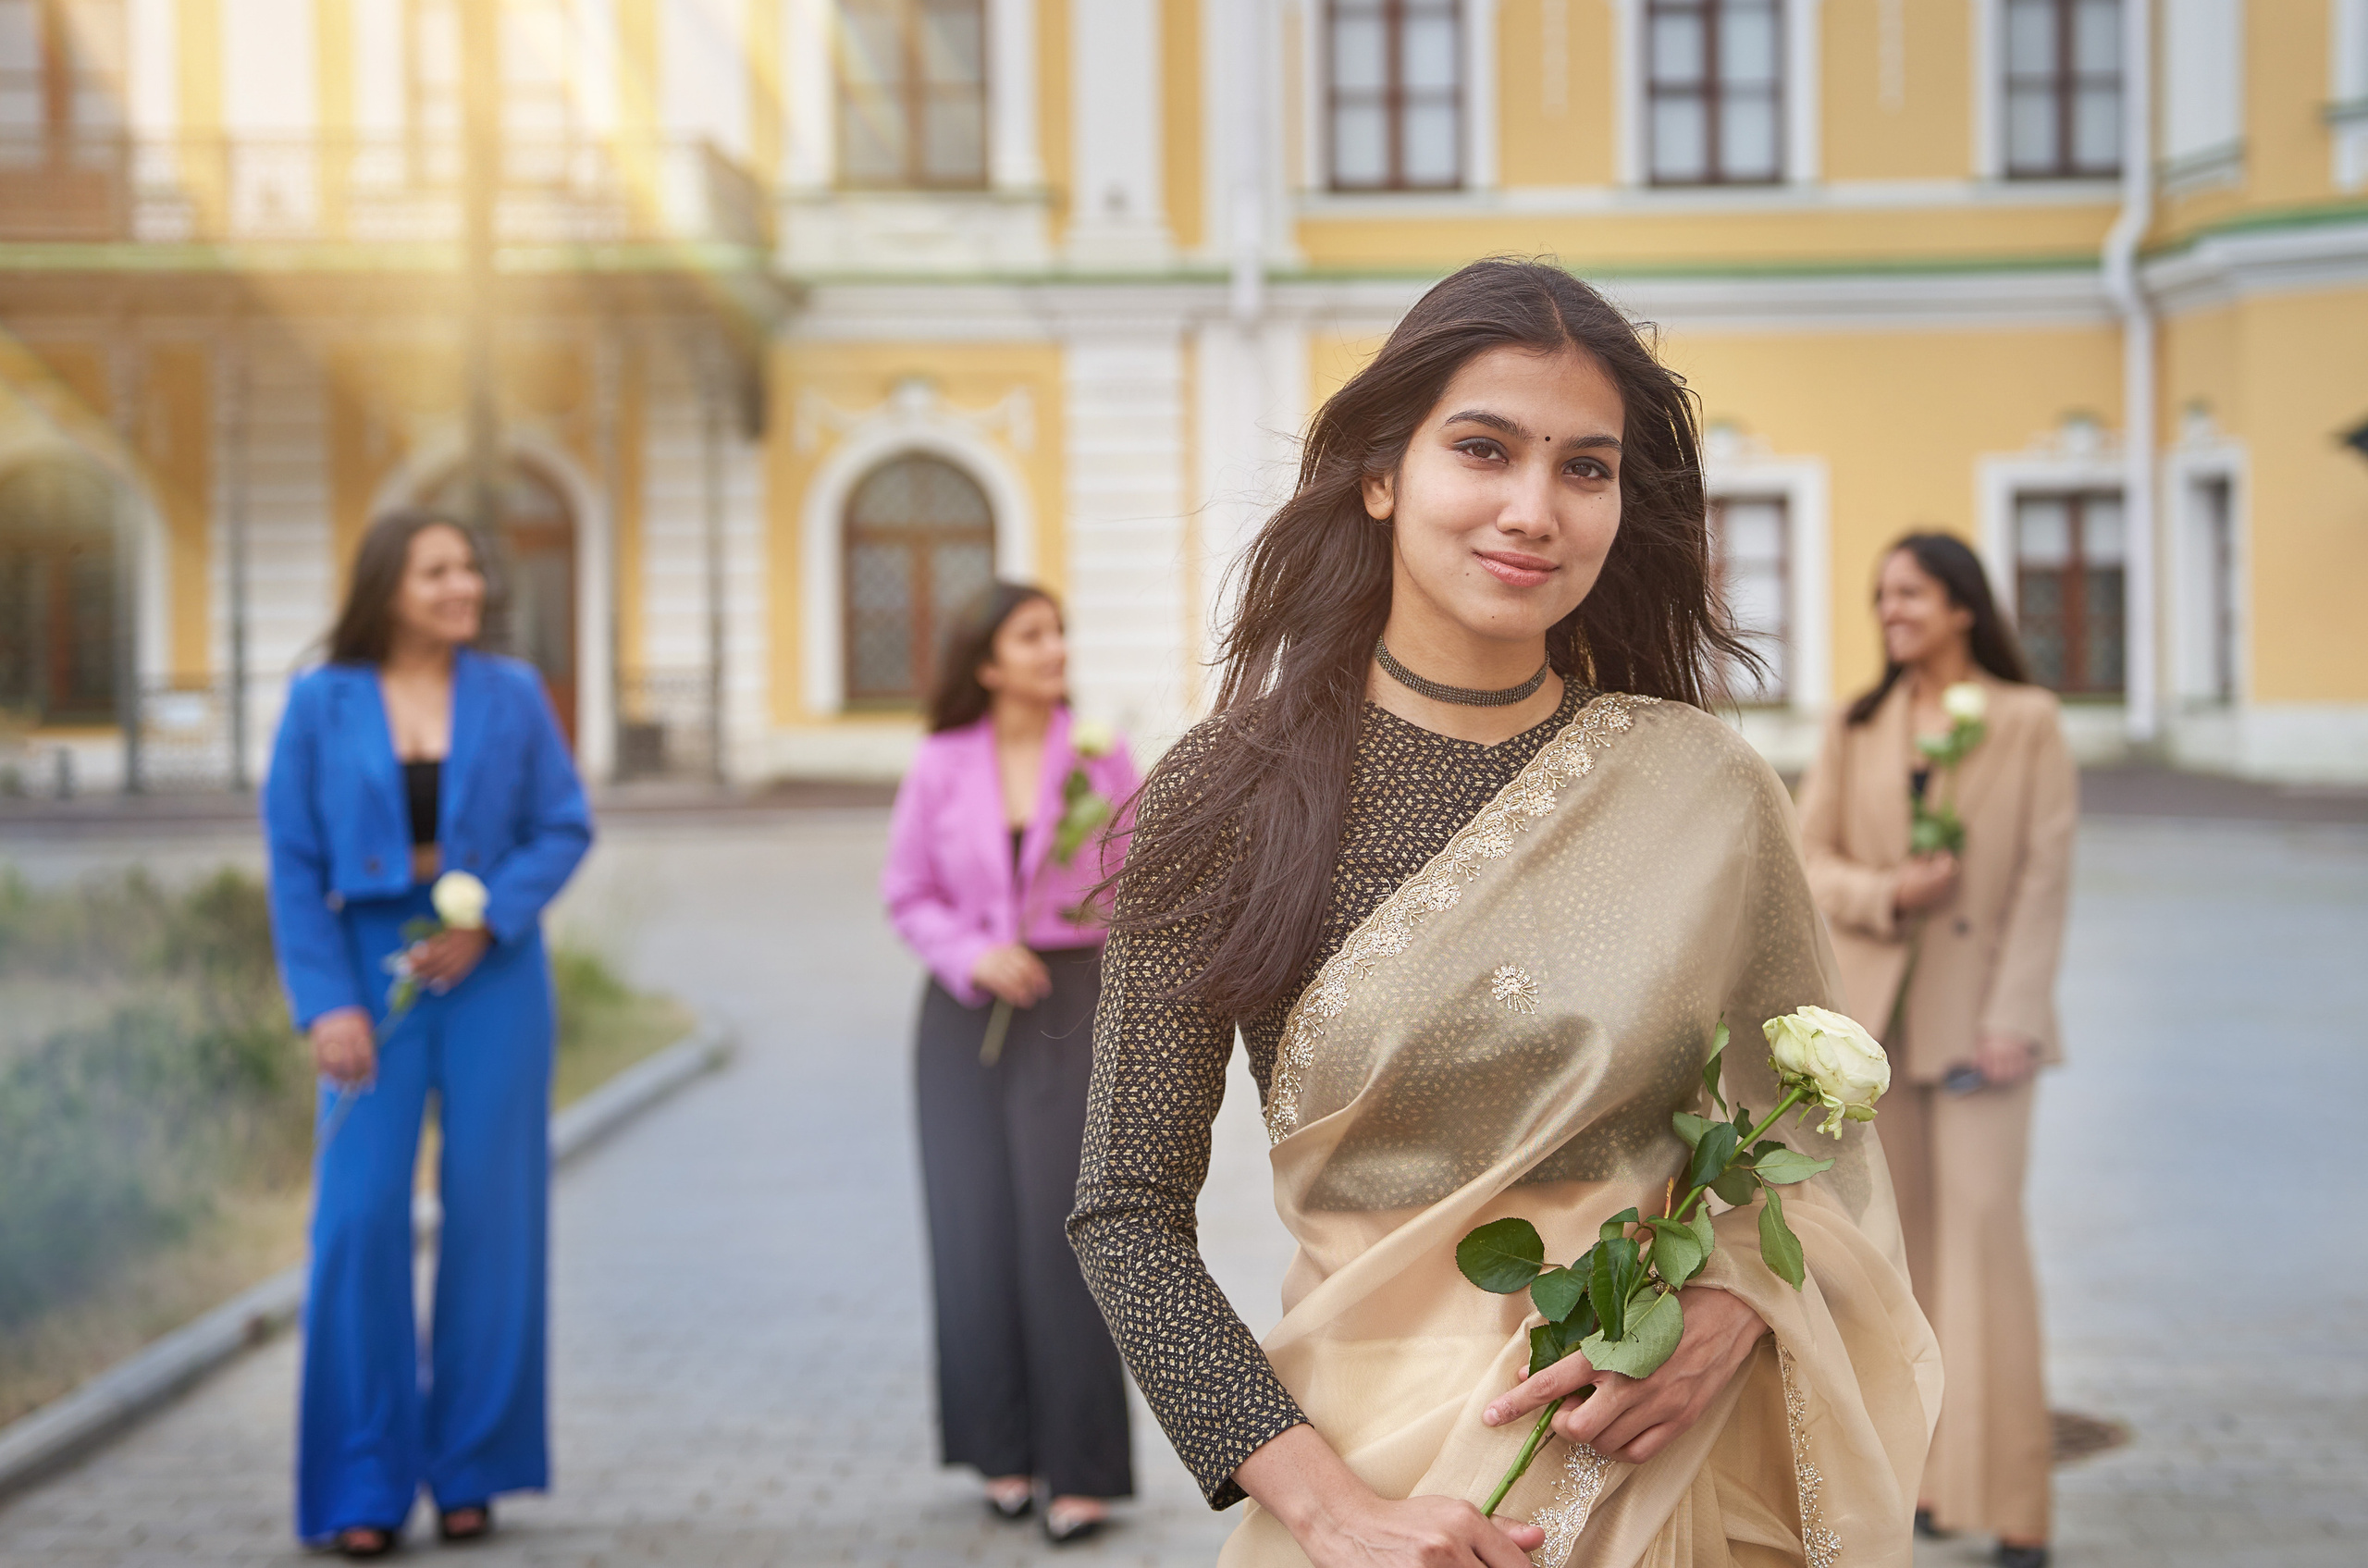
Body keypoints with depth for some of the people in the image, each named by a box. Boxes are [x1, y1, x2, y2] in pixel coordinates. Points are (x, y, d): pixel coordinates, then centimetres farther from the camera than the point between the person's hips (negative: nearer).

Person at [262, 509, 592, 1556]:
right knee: (362, 1217, -6)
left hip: (491, 974, 1)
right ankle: (363, 1485, 3)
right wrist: (325, 1004, -10)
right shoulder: (321, 705, 0)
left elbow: (565, 828, 2)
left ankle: (471, 1468, 14)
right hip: (370, 973, -1)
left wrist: (488, 923, -13)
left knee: (489, 1214, 3)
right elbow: (294, 862, -1)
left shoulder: (512, 696, 3)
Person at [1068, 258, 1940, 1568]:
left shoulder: (1703, 791, -4)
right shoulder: (1229, 797, -9)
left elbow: (1814, 1139, 5)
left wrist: (1729, 1315, -15)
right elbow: (1129, 1214, -9)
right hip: (1379, 1448, -1)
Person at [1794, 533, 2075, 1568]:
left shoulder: (2026, 721, 1)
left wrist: (2015, 1015, -12)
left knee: (1984, 1228, -11)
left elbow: (2046, 875, -4)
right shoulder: (1856, 729, 11)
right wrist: (1883, 892, -15)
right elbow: (1808, 855, 6)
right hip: (1872, 1006, 4)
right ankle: (1922, 1473, 16)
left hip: (1975, 1007, -4)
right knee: (1900, 1236, 7)